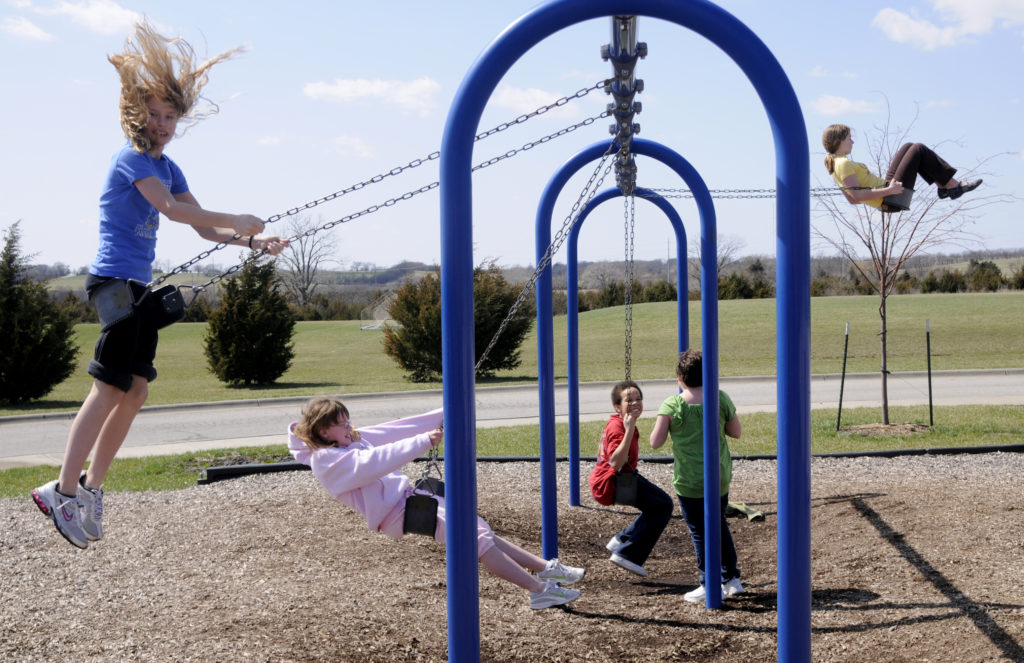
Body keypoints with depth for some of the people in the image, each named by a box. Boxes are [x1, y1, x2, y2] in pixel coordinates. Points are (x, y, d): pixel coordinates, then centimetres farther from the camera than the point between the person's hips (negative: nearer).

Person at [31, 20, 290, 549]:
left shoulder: (166, 166, 17)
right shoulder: (131, 158, -9)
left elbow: (203, 227, 15)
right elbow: (171, 209, -22)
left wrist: (253, 242, 2)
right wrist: (237, 222, -20)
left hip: (138, 286, 9)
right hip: (115, 280, -9)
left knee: (136, 391, 9)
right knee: (109, 389, -11)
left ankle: (90, 485, 16)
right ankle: (63, 490, -7)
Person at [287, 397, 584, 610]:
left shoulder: (352, 439, 12)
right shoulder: (326, 460, -15)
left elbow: (394, 430, 12)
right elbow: (377, 462, -28)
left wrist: (445, 415, 9)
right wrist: (422, 443, -35)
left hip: (409, 495, 9)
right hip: (396, 514, -9)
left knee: (481, 529, 1)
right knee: (476, 536, -16)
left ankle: (546, 568, 3)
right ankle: (540, 590, -14)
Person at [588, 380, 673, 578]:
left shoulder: (622, 424, 9)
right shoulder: (616, 428, -23)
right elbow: (616, 462, -38)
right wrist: (629, 431, -39)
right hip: (609, 483, -11)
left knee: (659, 503, 22)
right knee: (662, 506, -15)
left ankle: (622, 540, 25)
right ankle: (627, 555, -12)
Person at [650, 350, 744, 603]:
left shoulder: (671, 405, -13)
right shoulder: (721, 399, -3)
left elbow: (655, 442, -9)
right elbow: (737, 432, 7)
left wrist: (663, 421, 8)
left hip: (690, 482, -4)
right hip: (721, 477, 4)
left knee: (700, 532, 6)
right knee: (720, 525, 21)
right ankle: (732, 579, 29)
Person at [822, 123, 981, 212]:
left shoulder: (836, 165, 12)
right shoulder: (844, 164, -18)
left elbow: (852, 199, 18)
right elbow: (857, 195, -28)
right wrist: (889, 191, -27)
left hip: (887, 198, 10)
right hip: (892, 200, -10)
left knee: (908, 147, 16)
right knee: (919, 150, -2)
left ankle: (944, 187, 13)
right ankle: (953, 186, 5)